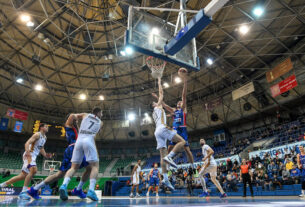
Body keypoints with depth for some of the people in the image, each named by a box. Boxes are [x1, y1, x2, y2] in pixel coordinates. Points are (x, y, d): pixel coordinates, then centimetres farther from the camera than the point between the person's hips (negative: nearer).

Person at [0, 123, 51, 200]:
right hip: (29, 155, -9)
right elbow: (27, 143, -20)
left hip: (34, 156, 9)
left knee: (22, 176, 11)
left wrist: (45, 155, 13)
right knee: (33, 170, -30)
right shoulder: (37, 134, -10)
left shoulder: (45, 137, 16)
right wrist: (27, 151, -37)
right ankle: (23, 192, -25)